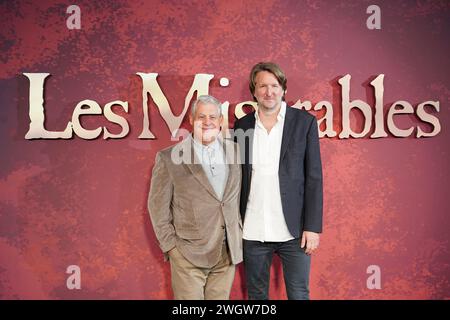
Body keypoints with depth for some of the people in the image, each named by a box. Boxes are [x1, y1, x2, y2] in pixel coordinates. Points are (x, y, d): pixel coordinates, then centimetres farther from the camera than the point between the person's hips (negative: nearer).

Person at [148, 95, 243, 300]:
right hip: (188, 254, -3)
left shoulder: (235, 151, 4)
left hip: (228, 252, 4)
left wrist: (239, 235, 8)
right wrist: (170, 246, -4)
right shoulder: (169, 158, -7)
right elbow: (158, 206, -2)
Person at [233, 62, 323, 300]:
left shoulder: (304, 122, -1)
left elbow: (314, 177, -2)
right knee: (256, 295, 15)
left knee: (298, 295, 7)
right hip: (252, 232, 3)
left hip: (293, 231, -2)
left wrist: (313, 227, -7)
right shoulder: (242, 125, 6)